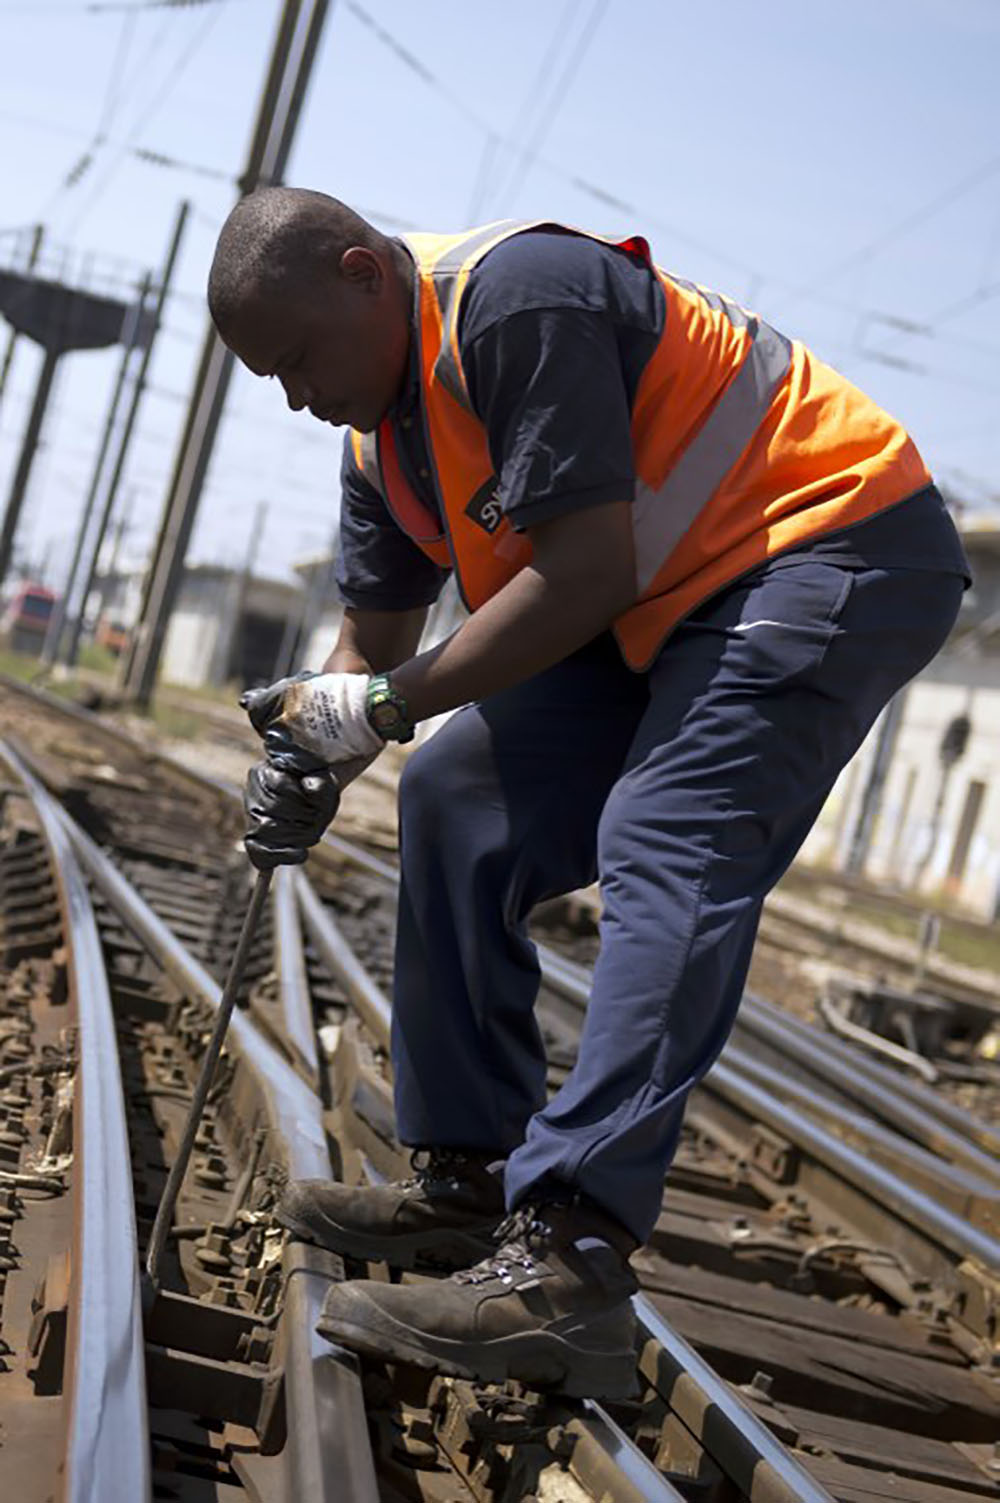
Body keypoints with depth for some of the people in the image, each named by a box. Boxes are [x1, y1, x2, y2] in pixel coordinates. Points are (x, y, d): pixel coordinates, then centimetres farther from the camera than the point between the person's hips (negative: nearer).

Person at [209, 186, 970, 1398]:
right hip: (667, 605, 10)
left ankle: (566, 1262, -34)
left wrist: (386, 706, -21)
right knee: (457, 799, 4)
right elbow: (370, 636, 13)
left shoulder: (515, 299, -22)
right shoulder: (381, 429, 8)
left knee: (664, 852, -27)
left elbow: (590, 572, -25)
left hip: (833, 546, -10)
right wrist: (311, 762, -6)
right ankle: (473, 1182, 9)